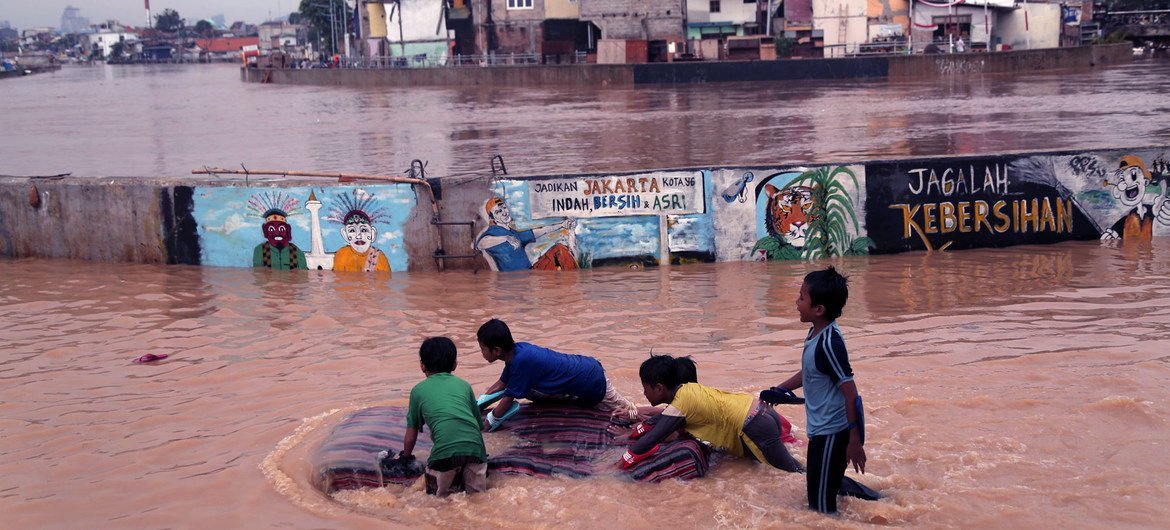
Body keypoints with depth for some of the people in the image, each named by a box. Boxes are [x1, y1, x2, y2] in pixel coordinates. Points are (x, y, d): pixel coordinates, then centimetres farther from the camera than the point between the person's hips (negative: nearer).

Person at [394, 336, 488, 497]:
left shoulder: (418, 390, 19)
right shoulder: (464, 385, 23)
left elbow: (411, 435, 25)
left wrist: (406, 455, 44)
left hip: (445, 450, -2)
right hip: (474, 446, 2)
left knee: (439, 492, 15)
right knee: (477, 490, 14)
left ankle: (450, 489, -13)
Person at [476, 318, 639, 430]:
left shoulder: (522, 360, -33)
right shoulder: (516, 350, -8)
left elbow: (509, 398, -23)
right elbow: (502, 383, 7)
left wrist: (489, 422, -13)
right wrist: (477, 404, 3)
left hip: (593, 384, -8)